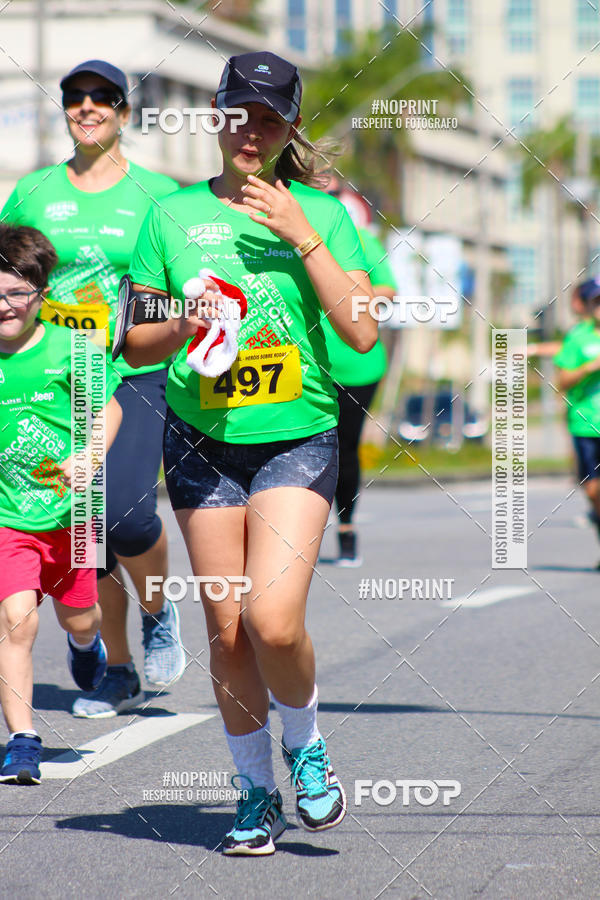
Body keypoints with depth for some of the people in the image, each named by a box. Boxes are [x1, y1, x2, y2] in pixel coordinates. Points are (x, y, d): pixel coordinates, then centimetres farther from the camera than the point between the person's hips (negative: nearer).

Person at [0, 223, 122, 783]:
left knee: (78, 617, 17)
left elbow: (108, 407, 4)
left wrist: (88, 458, -10)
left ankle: (86, 643, 57)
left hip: (69, 510, 1)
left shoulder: (68, 349, -7)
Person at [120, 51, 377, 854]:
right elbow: (134, 343, 8)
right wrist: (183, 329, -13)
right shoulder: (172, 215, 5)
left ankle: (306, 746, 13)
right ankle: (257, 793, 20)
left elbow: (362, 332, -9)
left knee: (274, 620, -17)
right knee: (228, 630, 3)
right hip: (202, 440, 2)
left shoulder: (322, 214, 2)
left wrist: (304, 237, -14)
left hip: (299, 437, -2)